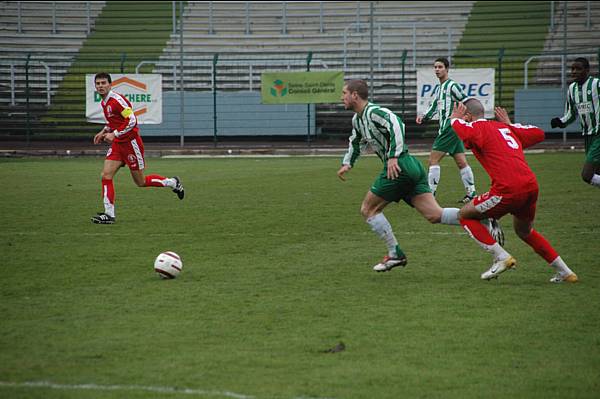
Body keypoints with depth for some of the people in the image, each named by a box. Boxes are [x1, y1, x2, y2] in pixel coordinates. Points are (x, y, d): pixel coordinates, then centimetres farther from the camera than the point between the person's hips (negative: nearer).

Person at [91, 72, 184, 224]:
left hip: (130, 142, -8)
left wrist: (114, 134, -23)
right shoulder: (104, 103, 10)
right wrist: (104, 132, 12)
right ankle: (109, 214, -5)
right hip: (117, 144, 8)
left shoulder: (117, 100, -18)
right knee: (106, 175, -6)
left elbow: (132, 120, -25)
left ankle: (173, 183, 23)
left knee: (141, 182, 2)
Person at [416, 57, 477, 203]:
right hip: (445, 129, 9)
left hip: (450, 129, -9)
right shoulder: (440, 88, 19)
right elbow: (434, 107, 23)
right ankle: (471, 194, 8)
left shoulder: (452, 86, -9)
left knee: (433, 159, -9)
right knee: (461, 162, 8)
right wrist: (423, 117, 7)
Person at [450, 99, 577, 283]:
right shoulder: (508, 128, 24)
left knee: (465, 215, 9)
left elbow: (457, 129, -18)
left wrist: (454, 117, 5)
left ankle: (502, 257, -1)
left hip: (509, 189, -8)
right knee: (524, 231, 31)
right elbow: (539, 134, 36)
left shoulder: (477, 128, 3)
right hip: (532, 186, 8)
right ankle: (565, 272, 28)